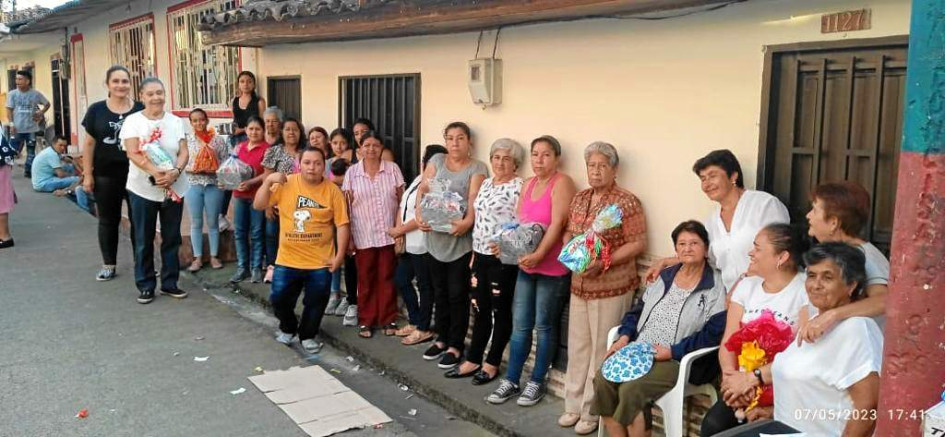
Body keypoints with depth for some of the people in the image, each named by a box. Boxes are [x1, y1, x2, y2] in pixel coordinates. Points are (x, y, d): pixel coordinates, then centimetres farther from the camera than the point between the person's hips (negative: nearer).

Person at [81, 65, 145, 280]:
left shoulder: (141, 109, -1)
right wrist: (88, 174, 0)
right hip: (106, 176, 1)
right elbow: (89, 143, 3)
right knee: (108, 221, 11)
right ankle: (109, 265, 22)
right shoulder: (96, 110, 1)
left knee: (138, 220, 7)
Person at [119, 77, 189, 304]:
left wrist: (175, 172, -20)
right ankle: (145, 285, 16)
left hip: (174, 188, 2)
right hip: (143, 189, -2)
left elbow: (183, 152, -1)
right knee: (144, 240, 6)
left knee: (171, 238, 9)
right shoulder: (133, 121, -3)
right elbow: (133, 154, -13)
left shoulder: (175, 121, 5)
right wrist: (155, 172, -27)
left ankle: (169, 283, 20)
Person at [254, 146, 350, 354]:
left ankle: (307, 335, 34)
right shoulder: (285, 184, -3)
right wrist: (268, 181, -17)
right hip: (288, 259, 1)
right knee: (279, 299, 5)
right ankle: (288, 328, 35)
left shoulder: (332, 190, -6)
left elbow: (342, 224, -5)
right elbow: (259, 205, -3)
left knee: (316, 302, 9)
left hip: (320, 261, -1)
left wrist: (340, 255, -9)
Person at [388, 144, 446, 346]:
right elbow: (402, 205, 11)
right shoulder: (419, 179, 12)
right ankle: (415, 321, 29)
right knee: (401, 280, 16)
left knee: (424, 286, 3)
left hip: (423, 245, -10)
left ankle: (423, 329, 15)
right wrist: (399, 231, -2)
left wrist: (399, 231, -10)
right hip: (409, 244, 10)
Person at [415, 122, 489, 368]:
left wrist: (468, 221, -30)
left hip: (461, 240, -4)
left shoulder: (477, 168, -1)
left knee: (457, 294, 1)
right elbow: (423, 190, 4)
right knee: (439, 292, 15)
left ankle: (456, 345, 13)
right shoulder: (436, 161, 10)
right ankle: (442, 339, 29)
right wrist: (419, 214, -13)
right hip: (434, 237, 4)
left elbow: (474, 198, -12)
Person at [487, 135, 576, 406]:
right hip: (526, 264, 6)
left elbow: (557, 223, -19)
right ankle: (511, 380, 21)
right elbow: (517, 221, 12)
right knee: (520, 324, 11)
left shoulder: (562, 182, -10)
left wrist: (539, 254, -27)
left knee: (544, 326, 6)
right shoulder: (528, 184, 12)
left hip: (552, 267, -6)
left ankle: (537, 382, 19)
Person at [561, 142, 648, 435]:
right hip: (579, 285, 6)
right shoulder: (579, 199, 10)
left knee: (602, 350, 3)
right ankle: (574, 405, 25)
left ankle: (593, 412, 15)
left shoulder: (627, 202, -11)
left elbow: (638, 244, -13)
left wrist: (603, 263, -21)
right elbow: (569, 232, 19)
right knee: (578, 347, 13)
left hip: (611, 287, -6)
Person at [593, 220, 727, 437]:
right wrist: (624, 337, 2)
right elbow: (638, 310, 20)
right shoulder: (665, 276, 18)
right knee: (603, 378, -19)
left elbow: (713, 335, -11)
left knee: (631, 389, -28)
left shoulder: (715, 287, -2)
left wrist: (672, 351, -17)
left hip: (679, 360, -6)